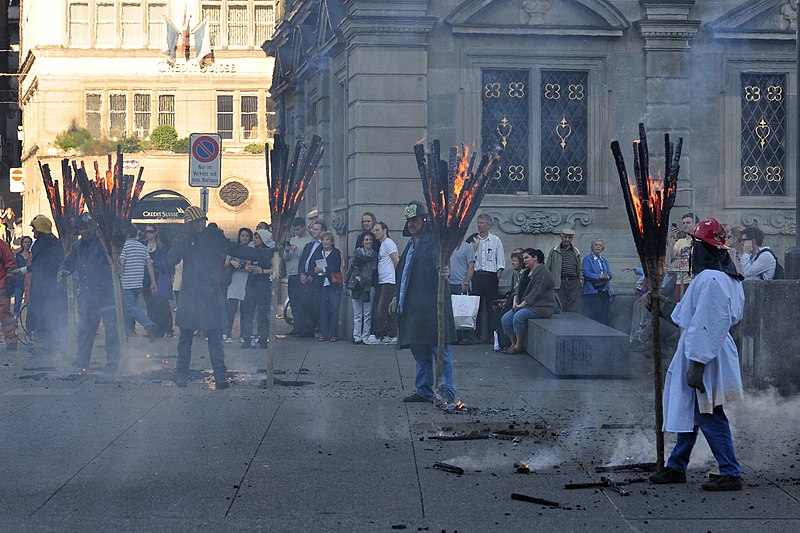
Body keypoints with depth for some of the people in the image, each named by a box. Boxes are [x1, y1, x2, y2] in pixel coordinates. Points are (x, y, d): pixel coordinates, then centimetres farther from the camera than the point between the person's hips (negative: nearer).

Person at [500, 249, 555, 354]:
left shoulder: (543, 273, -13)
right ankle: (513, 344, 2)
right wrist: (515, 301, 0)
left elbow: (536, 293, -20)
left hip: (542, 307, -9)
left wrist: (522, 304, -18)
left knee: (518, 316, -32)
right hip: (526, 305, 9)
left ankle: (519, 346, -18)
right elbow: (519, 289, 19)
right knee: (505, 319, -9)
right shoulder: (527, 272, 18)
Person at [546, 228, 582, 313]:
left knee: (575, 311, -3)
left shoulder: (576, 252, 19)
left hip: (574, 284, 3)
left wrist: (581, 278, 9)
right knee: (560, 310, -4)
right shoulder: (554, 252, 8)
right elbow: (548, 269, 7)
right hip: (559, 284, -3)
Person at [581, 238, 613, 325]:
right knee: (592, 317, -10)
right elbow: (586, 273, -9)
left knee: (604, 317, 2)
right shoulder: (587, 259, 4)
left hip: (605, 292, 6)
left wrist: (608, 276, -11)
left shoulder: (604, 260, 22)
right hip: (592, 291, -6)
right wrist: (599, 276, -19)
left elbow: (610, 272, 13)